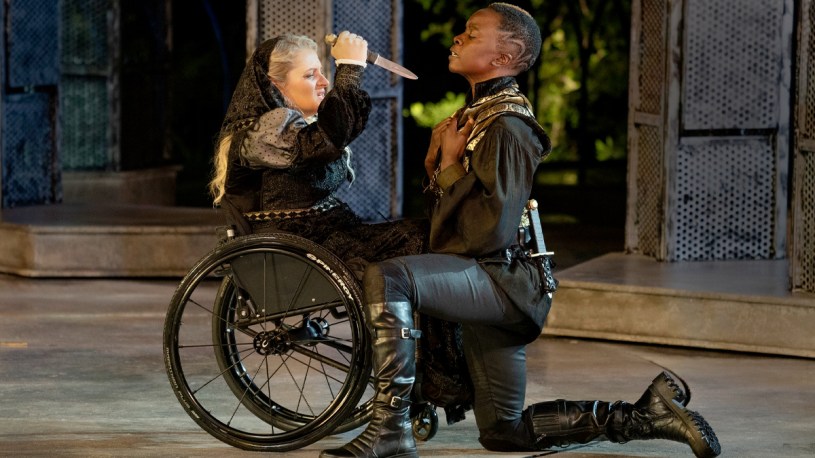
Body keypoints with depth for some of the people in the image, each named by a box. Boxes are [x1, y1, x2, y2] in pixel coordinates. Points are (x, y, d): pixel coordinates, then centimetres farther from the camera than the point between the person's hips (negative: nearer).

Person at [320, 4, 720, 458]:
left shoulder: (507, 127, -16)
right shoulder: (477, 114, 16)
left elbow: (489, 232, -23)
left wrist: (451, 167, -13)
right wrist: (438, 160, 7)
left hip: (503, 279, -11)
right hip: (490, 285, 11)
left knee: (387, 278, -33)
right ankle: (649, 414, 19)